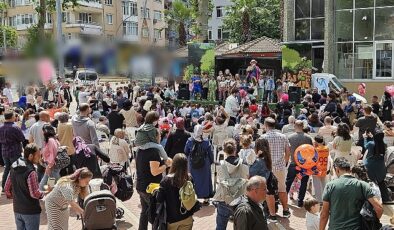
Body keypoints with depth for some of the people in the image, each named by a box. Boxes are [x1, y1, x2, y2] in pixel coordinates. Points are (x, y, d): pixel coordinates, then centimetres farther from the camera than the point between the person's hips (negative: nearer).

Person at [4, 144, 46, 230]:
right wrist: (45, 193, -4)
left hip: (17, 210, 7)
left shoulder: (14, 168, 2)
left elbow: (7, 188, 8)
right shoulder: (30, 172, -22)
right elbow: (35, 193, -22)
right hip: (30, 211, -7)